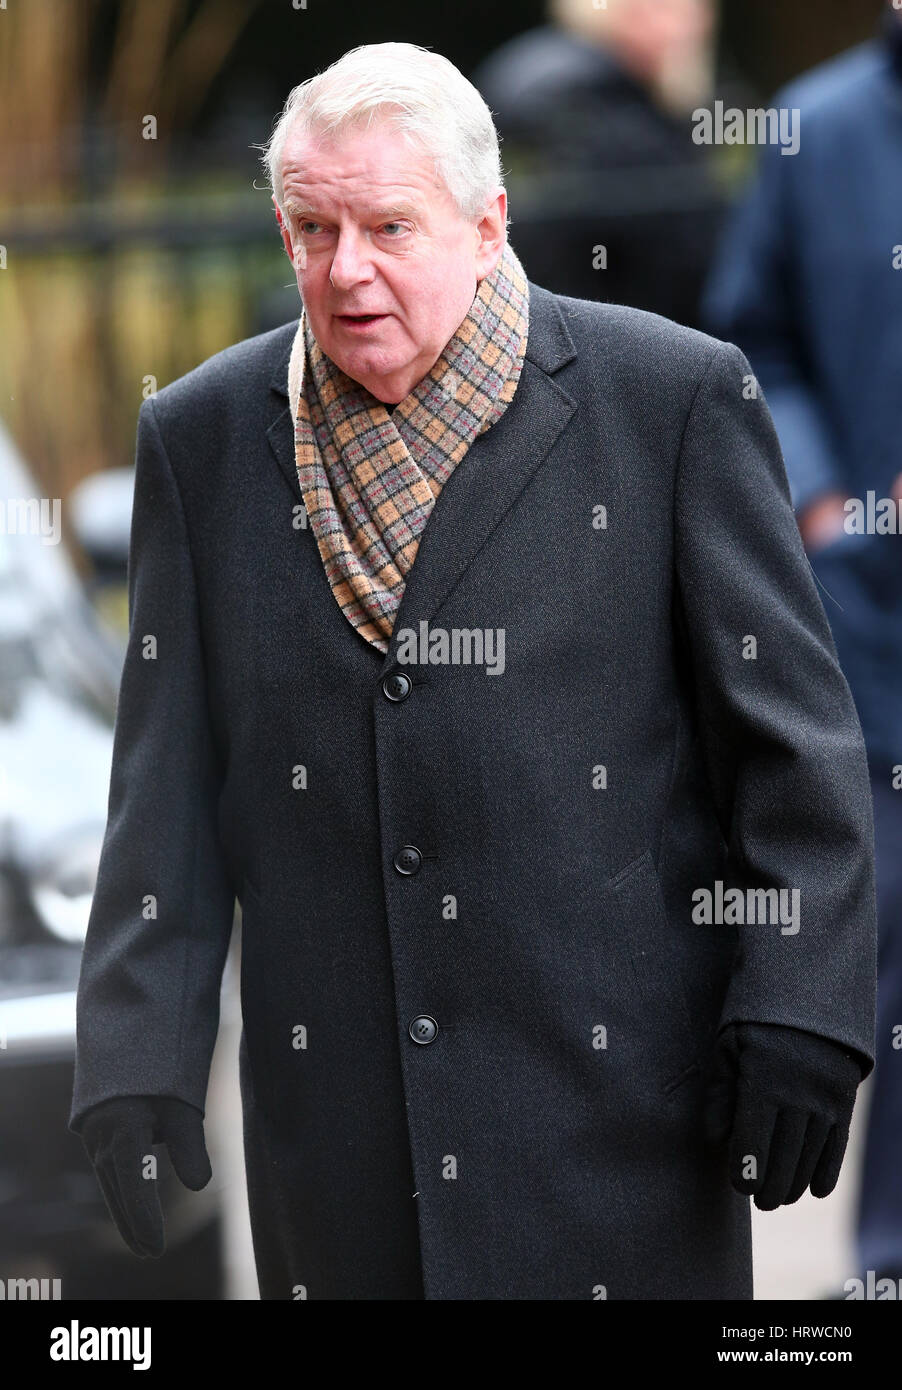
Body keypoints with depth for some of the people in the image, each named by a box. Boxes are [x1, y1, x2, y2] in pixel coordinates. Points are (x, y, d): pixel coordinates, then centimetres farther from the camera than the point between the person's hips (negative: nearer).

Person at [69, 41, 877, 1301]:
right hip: (338, 1125, 3)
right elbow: (167, 783, 7)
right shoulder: (205, 438, 7)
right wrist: (136, 1057, -1)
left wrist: (799, 1015, -7)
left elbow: (794, 735, -1)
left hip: (618, 1096, -2)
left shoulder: (673, 398, -2)